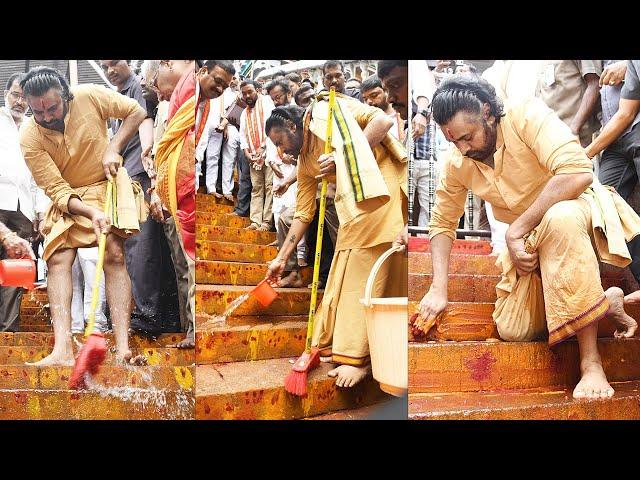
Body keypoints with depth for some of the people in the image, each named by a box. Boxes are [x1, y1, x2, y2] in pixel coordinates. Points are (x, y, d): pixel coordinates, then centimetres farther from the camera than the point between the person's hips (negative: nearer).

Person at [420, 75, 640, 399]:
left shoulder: (528, 116, -23)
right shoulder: (456, 164, -6)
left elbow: (577, 172, -35)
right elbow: (442, 224, 4)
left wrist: (517, 229, -30)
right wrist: (438, 289, -8)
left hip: (581, 210, -6)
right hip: (529, 242, 6)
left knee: (559, 220, -43)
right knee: (512, 331, -10)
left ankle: (591, 362, -35)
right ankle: (606, 303, 11)